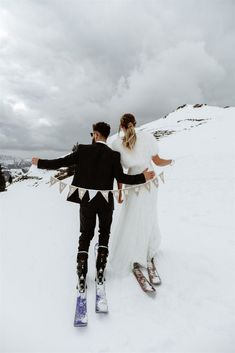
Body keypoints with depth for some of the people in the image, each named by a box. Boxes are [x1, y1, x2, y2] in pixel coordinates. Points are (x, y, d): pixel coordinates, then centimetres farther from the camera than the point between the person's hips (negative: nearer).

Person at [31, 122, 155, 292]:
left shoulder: (83, 150, -5)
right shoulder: (113, 155, -7)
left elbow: (61, 162, -3)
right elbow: (121, 177, -13)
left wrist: (40, 163, 11)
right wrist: (143, 177, -8)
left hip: (87, 201, 1)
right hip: (106, 202, 0)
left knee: (86, 235, 15)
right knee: (104, 233, 20)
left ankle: (82, 275, 14)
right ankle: (100, 271, 20)